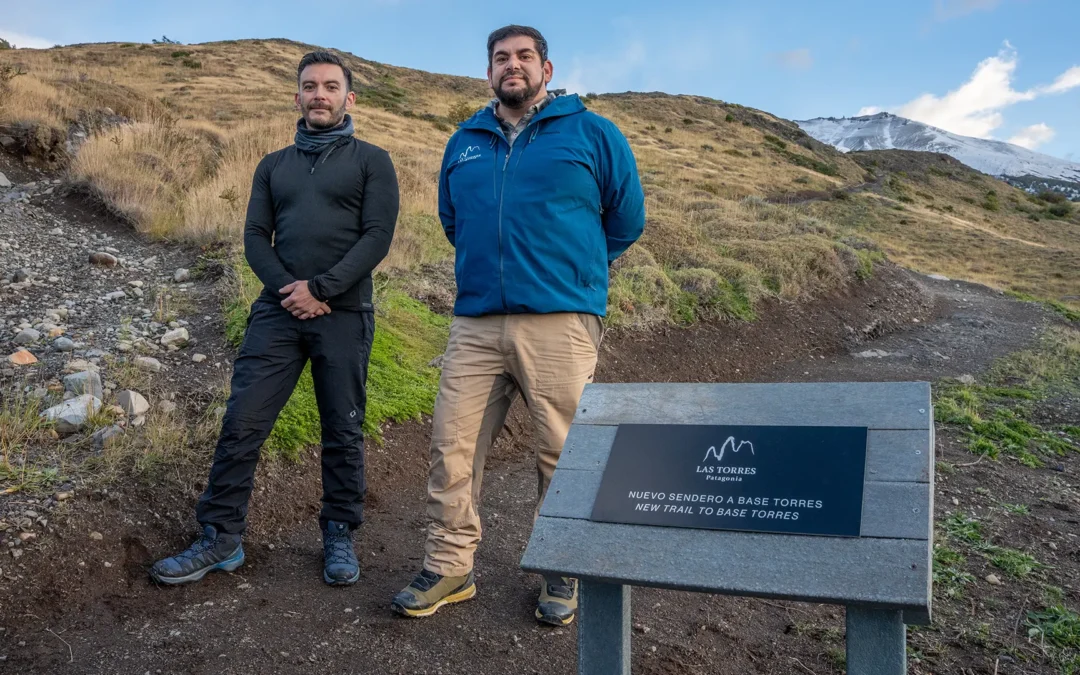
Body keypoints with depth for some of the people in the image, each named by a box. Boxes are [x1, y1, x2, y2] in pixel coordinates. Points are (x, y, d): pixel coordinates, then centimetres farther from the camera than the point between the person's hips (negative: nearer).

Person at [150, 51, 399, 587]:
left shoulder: (371, 161, 6)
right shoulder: (273, 165, 18)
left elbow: (377, 236, -6)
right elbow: (255, 236, 9)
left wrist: (321, 289, -14)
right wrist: (287, 289, -9)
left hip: (343, 316, -3)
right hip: (277, 312, 3)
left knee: (343, 433, 5)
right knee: (242, 423, -1)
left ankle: (339, 537, 18)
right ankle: (221, 538, 11)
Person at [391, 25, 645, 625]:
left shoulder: (592, 134, 6)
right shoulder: (464, 143, 18)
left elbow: (627, 217, 12)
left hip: (560, 323, -3)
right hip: (475, 322, 4)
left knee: (563, 456, 2)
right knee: (453, 447, 1)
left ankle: (563, 575, 19)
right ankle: (450, 568, 16)